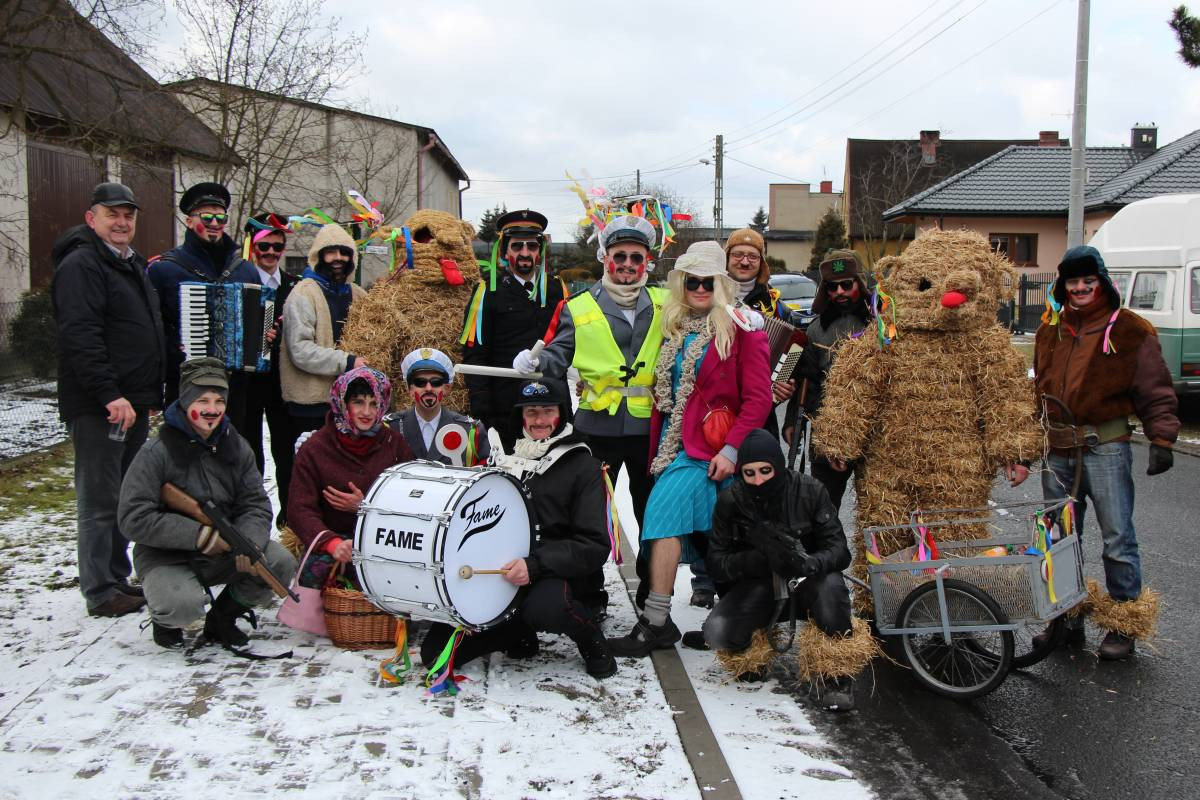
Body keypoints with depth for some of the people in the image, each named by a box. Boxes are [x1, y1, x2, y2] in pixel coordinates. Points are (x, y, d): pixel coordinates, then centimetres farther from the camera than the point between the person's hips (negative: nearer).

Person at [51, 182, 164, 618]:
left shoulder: (133, 265, 20)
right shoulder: (81, 265, -11)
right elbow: (80, 337, -21)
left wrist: (153, 394, 22)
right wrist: (110, 395, -26)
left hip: (132, 403, 10)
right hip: (97, 407, -9)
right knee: (100, 502, -3)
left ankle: (120, 580, 25)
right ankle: (101, 593, 4)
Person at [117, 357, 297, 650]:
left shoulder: (235, 447, 3)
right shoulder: (157, 452, -13)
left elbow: (255, 504, 0)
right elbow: (134, 519, -19)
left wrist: (249, 543, -23)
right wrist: (201, 536, -23)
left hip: (225, 553, 5)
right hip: (167, 557, -5)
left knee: (281, 564, -17)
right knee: (183, 605, -34)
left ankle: (222, 618, 9)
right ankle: (165, 620, 8)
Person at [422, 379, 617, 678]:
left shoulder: (582, 466, 2)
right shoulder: (507, 460, 18)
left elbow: (594, 545, -8)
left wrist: (535, 565, -22)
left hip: (555, 572, -4)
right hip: (501, 570, 4)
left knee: (545, 606, -39)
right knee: (434, 651, -12)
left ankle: (592, 641, -4)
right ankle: (519, 632, 13)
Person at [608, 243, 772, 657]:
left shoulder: (741, 330, -6)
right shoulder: (674, 330, 13)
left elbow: (758, 398, -10)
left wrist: (731, 449, -18)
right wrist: (656, 448, 11)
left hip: (712, 448, -6)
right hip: (675, 443, 6)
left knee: (664, 510, -17)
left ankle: (656, 621, -11)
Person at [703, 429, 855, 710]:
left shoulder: (809, 491, -13)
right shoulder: (730, 501, -9)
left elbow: (839, 551, -15)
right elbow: (717, 564, -11)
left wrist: (807, 564, -39)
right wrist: (762, 558, -30)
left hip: (805, 585, -1)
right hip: (757, 587, 1)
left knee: (831, 584, -36)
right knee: (716, 633, -25)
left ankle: (837, 671, -13)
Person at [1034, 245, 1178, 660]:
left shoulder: (1130, 331, -2)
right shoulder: (1050, 330, 13)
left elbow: (1156, 394, 0)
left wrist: (1161, 441, -9)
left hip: (1105, 447, -5)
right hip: (1057, 449, 5)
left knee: (1117, 538, -2)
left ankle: (1124, 624, 10)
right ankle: (1067, 618, 23)